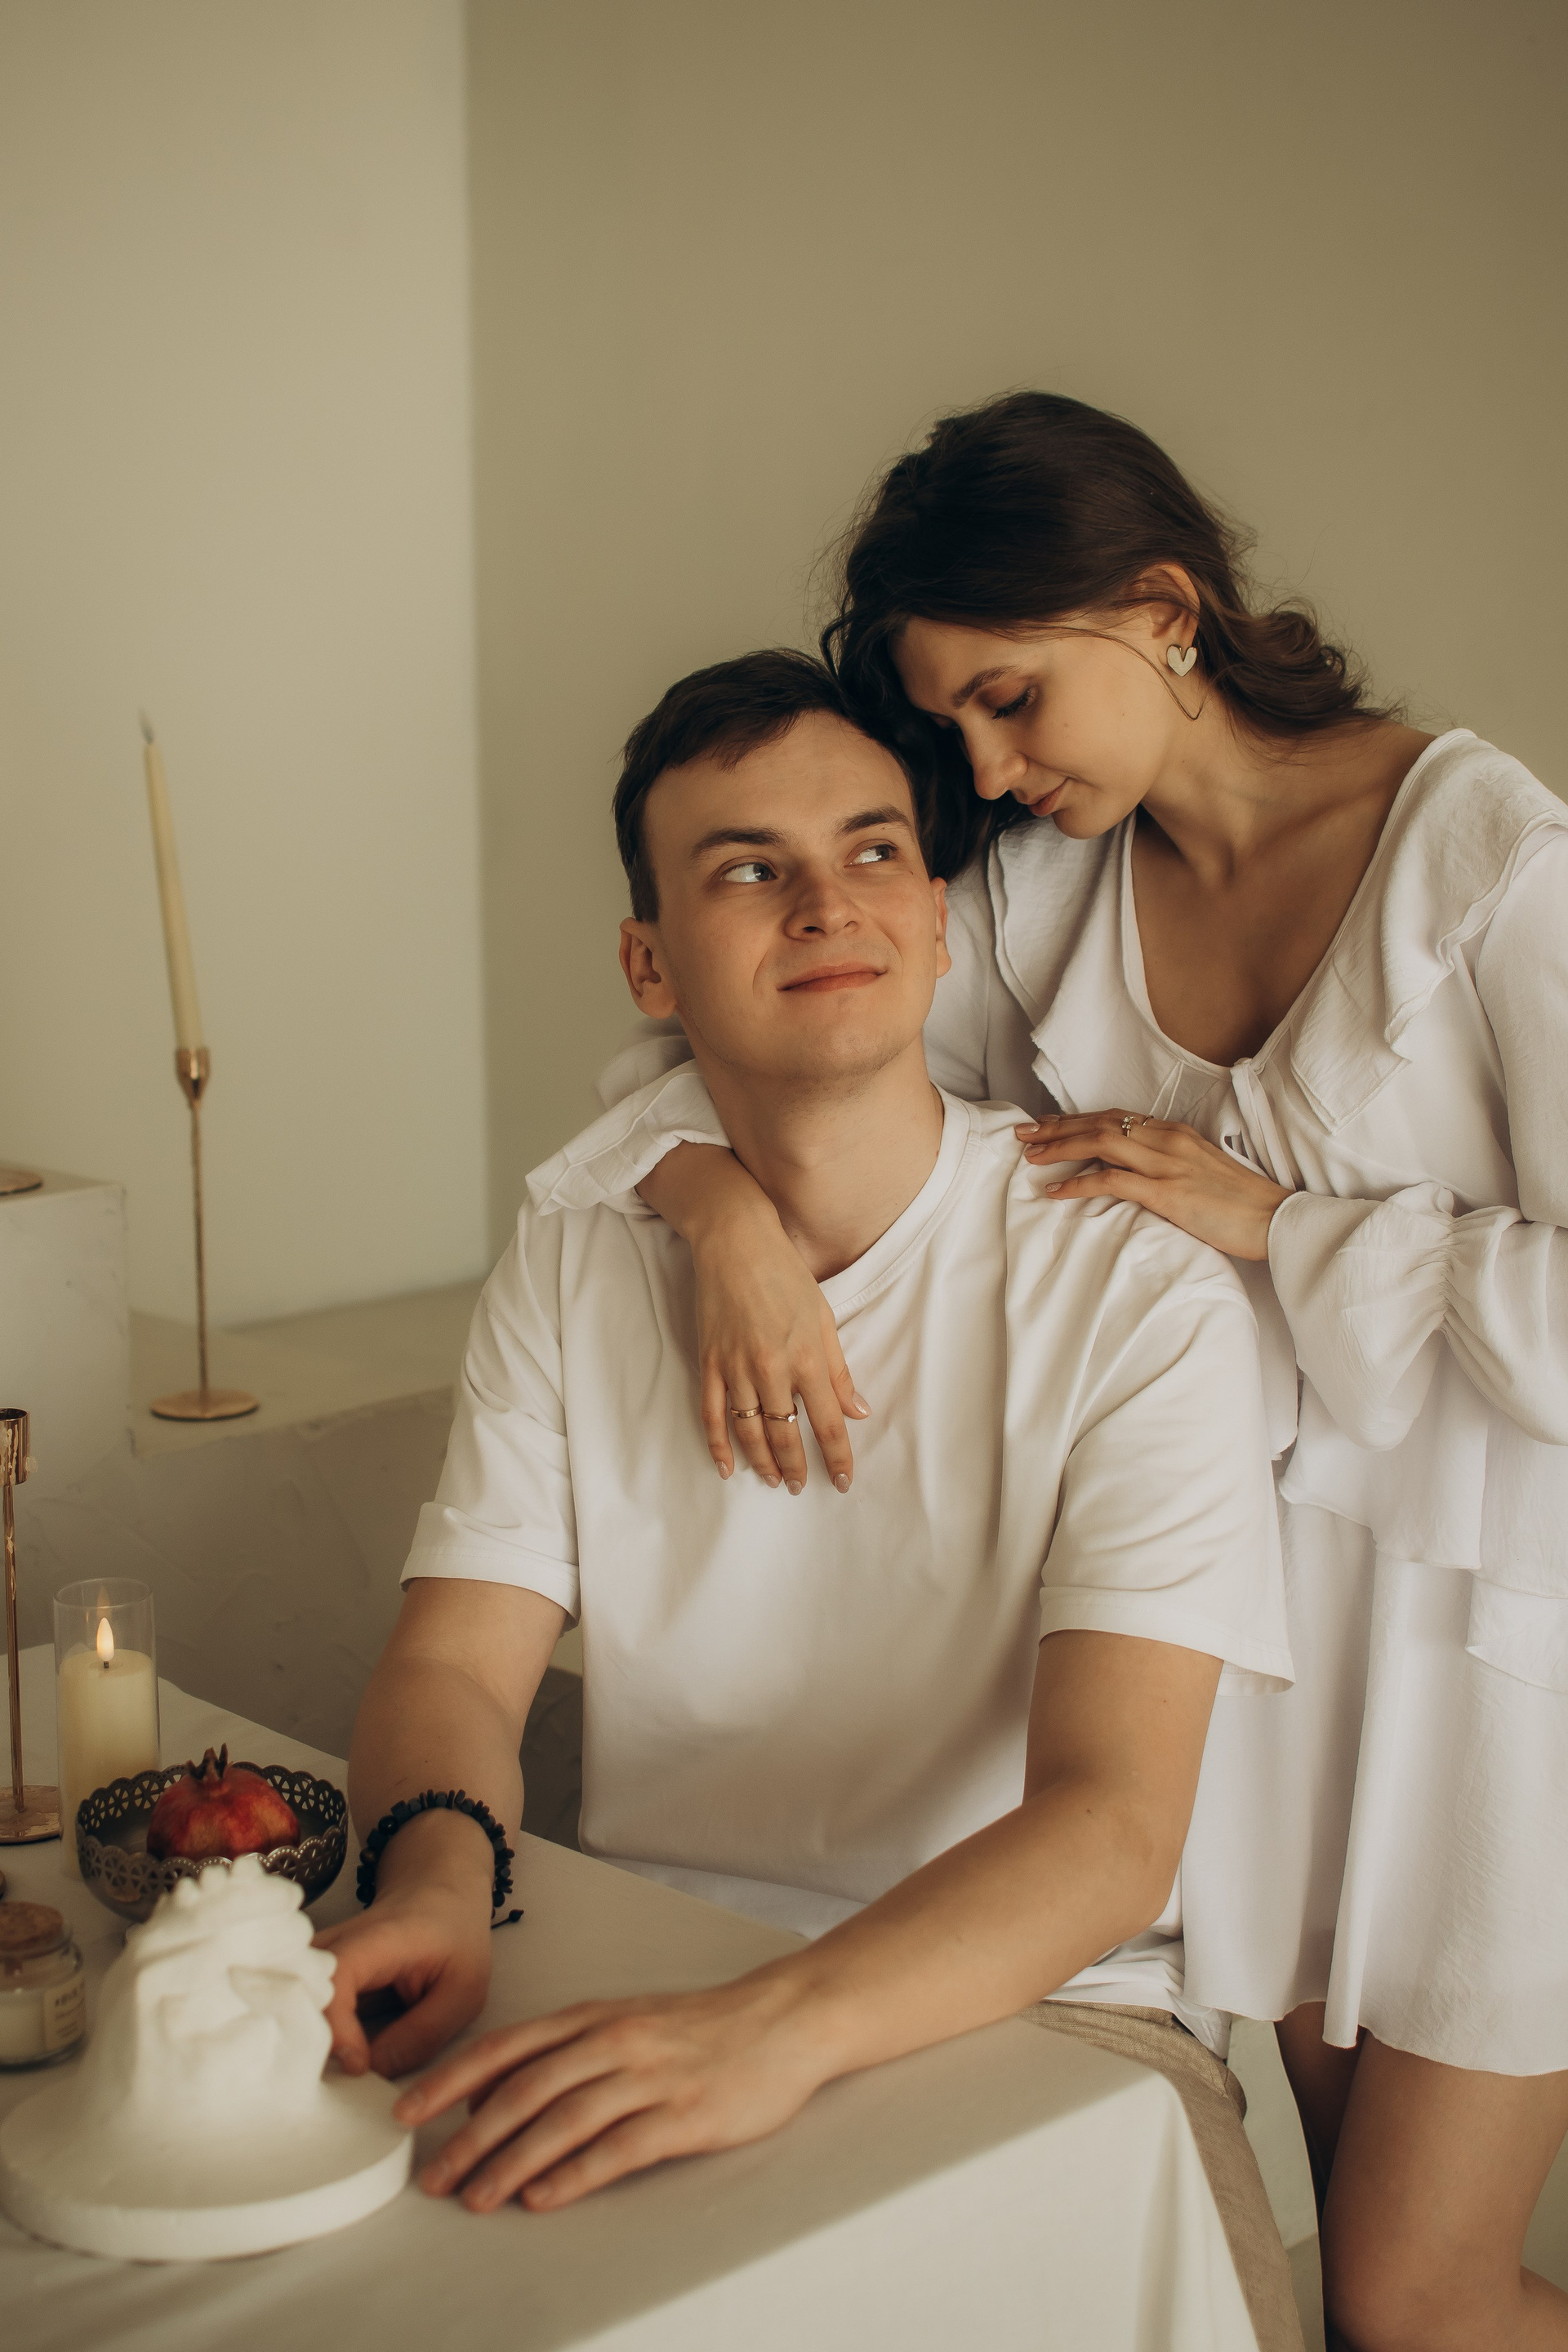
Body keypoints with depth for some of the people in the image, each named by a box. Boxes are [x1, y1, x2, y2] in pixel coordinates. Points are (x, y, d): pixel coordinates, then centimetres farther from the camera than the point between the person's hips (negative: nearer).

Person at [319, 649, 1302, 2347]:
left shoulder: (1136, 1295, -11)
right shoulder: (569, 1271, 4)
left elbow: (1111, 1823, -20)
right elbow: (453, 1664, 0)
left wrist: (778, 2025, -38)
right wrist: (437, 1874, -25)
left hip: (1042, 2008, -2)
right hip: (655, 1995, 3)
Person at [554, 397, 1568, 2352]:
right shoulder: (1044, 886, 2)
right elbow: (734, 1054, 1)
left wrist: (1273, 1220, -17)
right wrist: (728, 1208, -20)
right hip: (1245, 1578, 5)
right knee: (1343, 2176, 13)